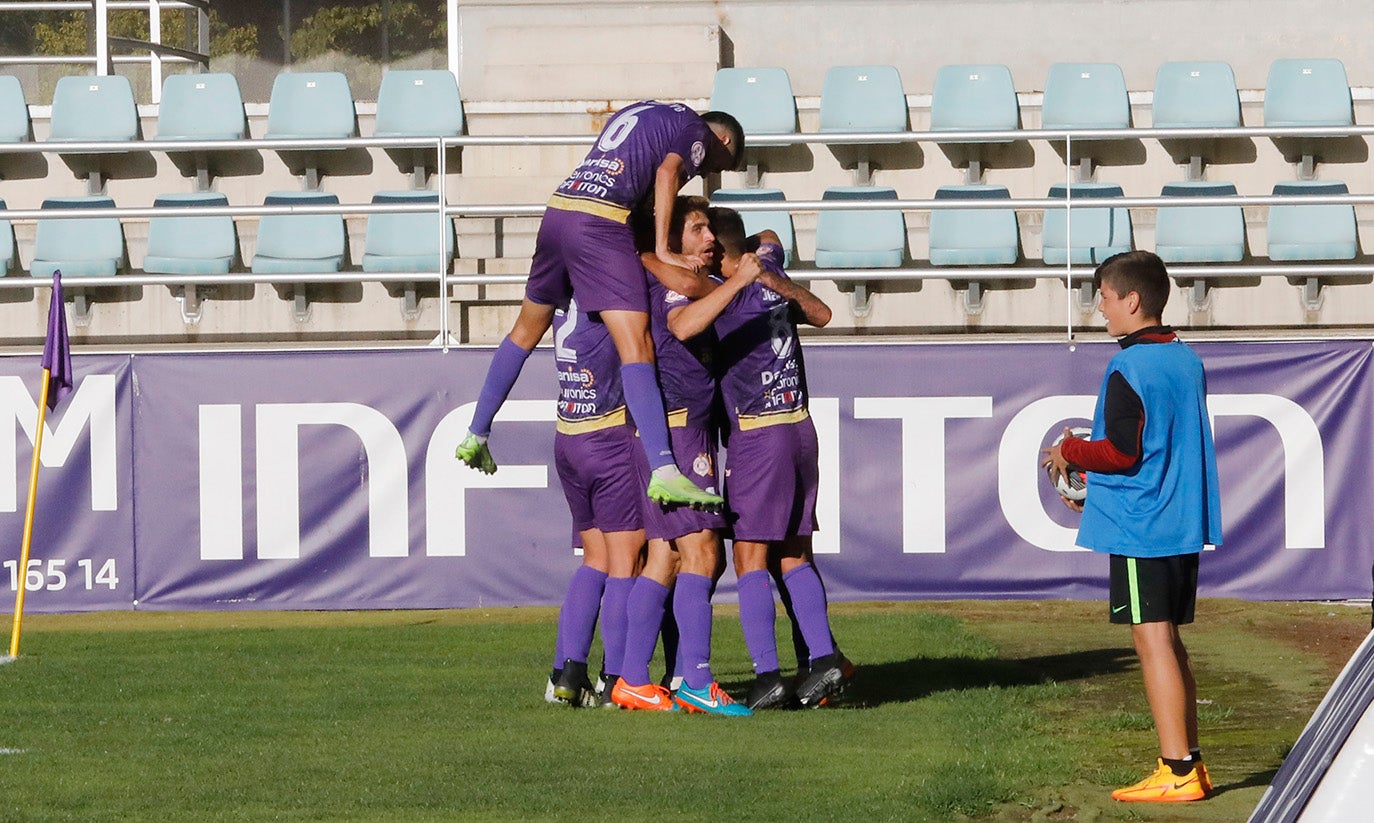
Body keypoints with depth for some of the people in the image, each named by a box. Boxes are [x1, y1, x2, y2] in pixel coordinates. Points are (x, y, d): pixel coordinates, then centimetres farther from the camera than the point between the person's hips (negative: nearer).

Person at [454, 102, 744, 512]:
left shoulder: (640, 110, 31)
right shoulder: (696, 130, 8)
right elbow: (667, 174, -10)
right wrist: (663, 251, -12)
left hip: (558, 208, 8)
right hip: (601, 223, -8)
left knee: (527, 330, 25)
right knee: (637, 348, -15)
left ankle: (475, 437, 35)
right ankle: (663, 471, -27)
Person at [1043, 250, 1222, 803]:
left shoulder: (1129, 369, -15)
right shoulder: (1187, 362, 12)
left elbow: (1123, 451, -20)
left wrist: (1071, 454, -2)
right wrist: (1095, 481, 23)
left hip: (1139, 528, -8)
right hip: (1186, 526, 9)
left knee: (1152, 642, -7)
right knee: (1169, 642, 15)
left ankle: (1177, 773, -10)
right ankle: (1189, 761, 16)